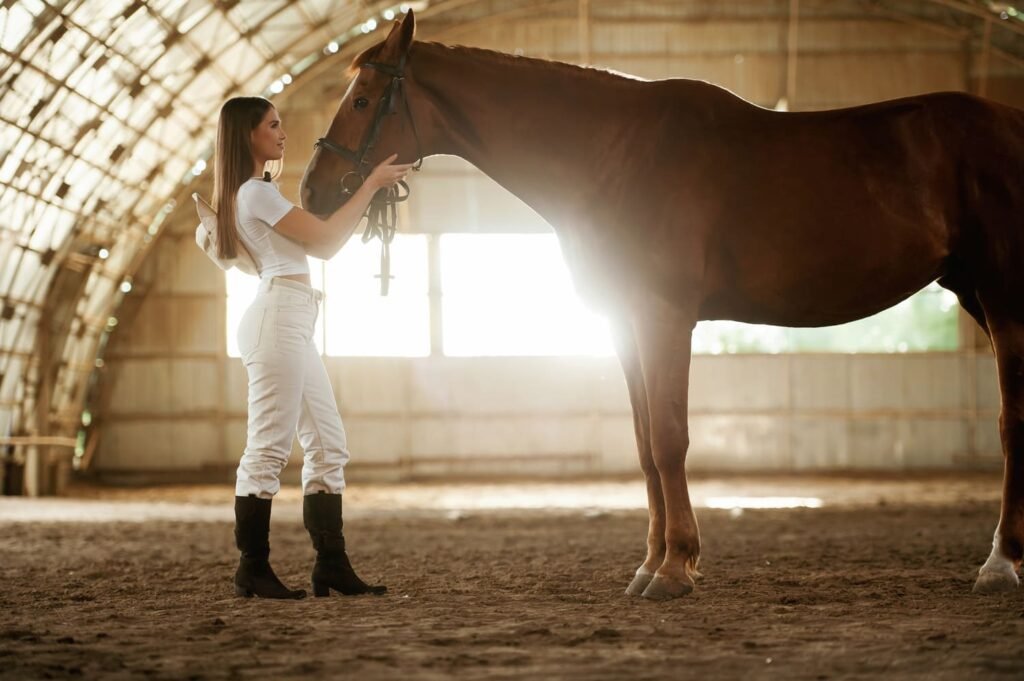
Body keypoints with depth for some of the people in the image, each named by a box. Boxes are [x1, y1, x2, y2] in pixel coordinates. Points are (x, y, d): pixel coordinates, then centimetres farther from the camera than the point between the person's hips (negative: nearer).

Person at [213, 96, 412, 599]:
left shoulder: (253, 193, 23)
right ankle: (253, 568, -5)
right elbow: (325, 240, -8)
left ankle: (332, 566, 7)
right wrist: (371, 185, -2)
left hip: (293, 326, 11)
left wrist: (365, 195, 22)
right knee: (268, 448, -9)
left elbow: (319, 243, 26)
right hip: (278, 317, -11)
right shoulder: (257, 192, -8)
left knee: (328, 447, 8)